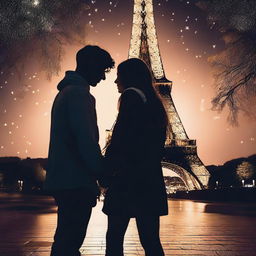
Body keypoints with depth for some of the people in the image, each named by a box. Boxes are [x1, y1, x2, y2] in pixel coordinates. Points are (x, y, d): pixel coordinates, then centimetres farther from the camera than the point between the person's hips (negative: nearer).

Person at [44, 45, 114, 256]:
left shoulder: (66, 91, 19)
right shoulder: (80, 94, -12)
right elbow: (86, 140, -21)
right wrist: (102, 172, -12)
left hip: (63, 180, 10)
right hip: (75, 182, -10)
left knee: (67, 239, 15)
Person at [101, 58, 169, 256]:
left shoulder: (131, 96, -4)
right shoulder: (154, 102, 20)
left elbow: (120, 138, -14)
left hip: (129, 180, -8)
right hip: (151, 180, 8)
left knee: (114, 239, -2)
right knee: (150, 240, 8)